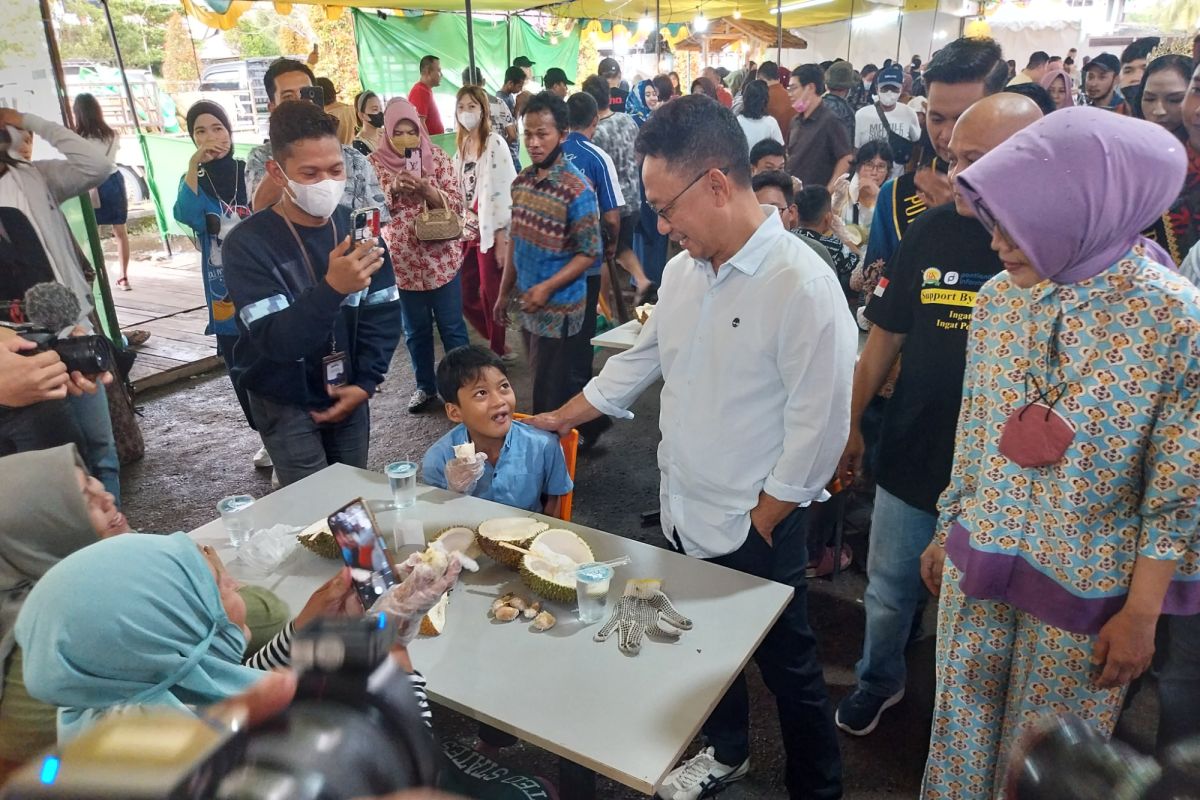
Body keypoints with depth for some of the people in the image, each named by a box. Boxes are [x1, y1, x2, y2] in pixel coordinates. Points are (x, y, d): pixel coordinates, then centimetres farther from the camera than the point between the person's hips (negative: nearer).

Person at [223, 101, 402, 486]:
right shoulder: (247, 243, -17)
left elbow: (383, 312, 0)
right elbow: (275, 340, -27)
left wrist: (365, 382, -10)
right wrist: (332, 288, -42)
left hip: (348, 395, 4)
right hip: (286, 404, -4)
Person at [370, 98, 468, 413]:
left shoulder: (438, 157, -2)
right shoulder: (374, 163, -1)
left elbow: (456, 204, -6)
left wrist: (427, 189, -23)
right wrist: (393, 189, -22)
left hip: (442, 258, -1)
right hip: (402, 261, 1)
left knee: (452, 326, 8)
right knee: (415, 329, 14)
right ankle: (425, 385, 31)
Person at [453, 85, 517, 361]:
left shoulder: (494, 143, -9)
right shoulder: (461, 145, 13)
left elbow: (503, 191, -14)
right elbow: (459, 192, 16)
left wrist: (502, 239, -17)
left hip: (491, 231, -7)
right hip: (467, 231, 7)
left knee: (491, 295, 2)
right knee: (465, 294, 10)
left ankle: (496, 351, 18)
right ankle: (497, 342, 29)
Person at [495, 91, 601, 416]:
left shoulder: (577, 189, -16)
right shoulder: (521, 181, 4)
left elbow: (589, 253, -16)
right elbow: (516, 242, 11)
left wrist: (547, 288, -22)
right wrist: (504, 293, 12)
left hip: (559, 307, -6)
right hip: (526, 304, 6)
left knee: (550, 394, 4)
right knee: (540, 382, 20)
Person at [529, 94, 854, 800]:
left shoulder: (802, 285, -22)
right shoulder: (684, 270, 2)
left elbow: (817, 428, -20)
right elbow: (641, 359, 15)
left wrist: (759, 524, -12)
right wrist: (562, 419, 19)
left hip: (757, 528, -7)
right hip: (685, 511, 7)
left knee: (788, 665, 13)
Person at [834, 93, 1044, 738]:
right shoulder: (932, 231, -5)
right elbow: (885, 337, 3)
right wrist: (851, 423, 5)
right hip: (910, 461, 2)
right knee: (888, 595, 19)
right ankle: (879, 681, 46)